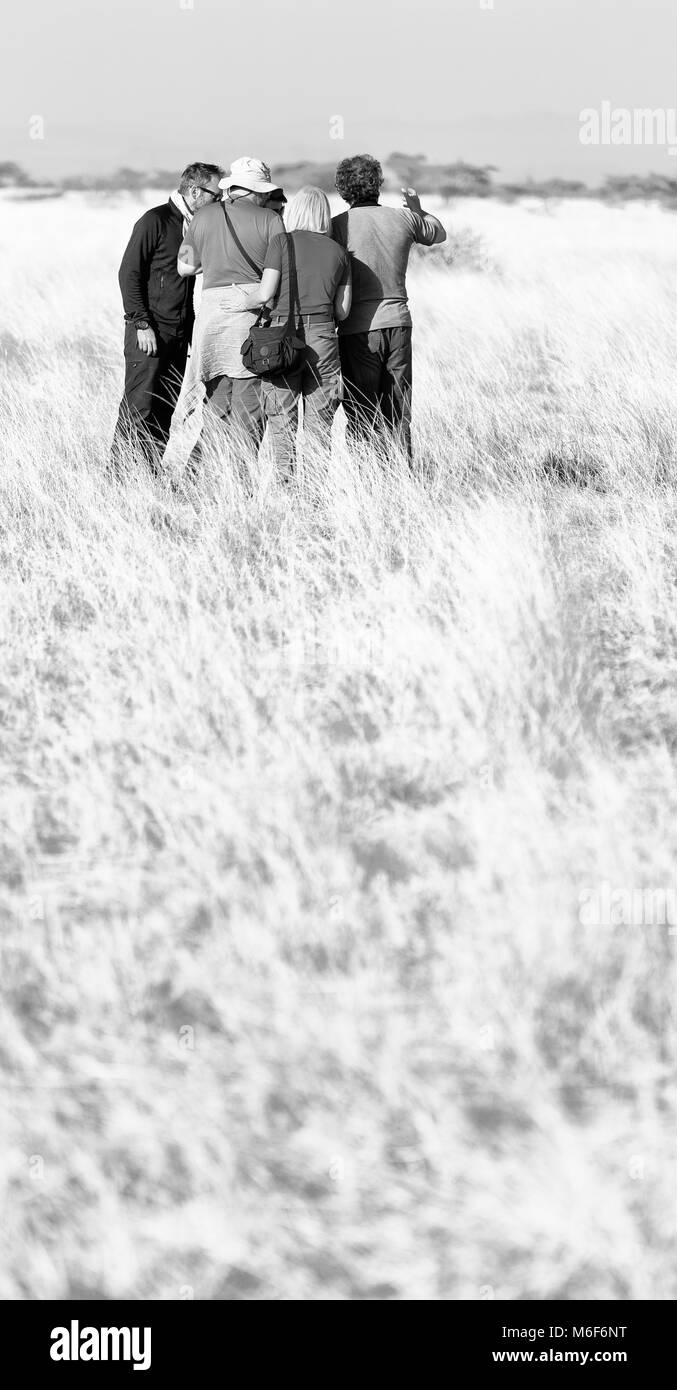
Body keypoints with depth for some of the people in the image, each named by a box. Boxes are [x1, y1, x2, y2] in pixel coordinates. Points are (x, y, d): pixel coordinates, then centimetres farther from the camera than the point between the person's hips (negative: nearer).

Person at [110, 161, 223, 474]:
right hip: (148, 332, -7)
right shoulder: (154, 221, -7)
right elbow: (129, 273, -10)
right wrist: (142, 324, -16)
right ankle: (118, 475, -4)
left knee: (166, 411, 5)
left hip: (180, 335, 7)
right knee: (139, 409, -8)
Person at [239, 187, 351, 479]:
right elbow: (342, 310, 9)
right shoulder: (339, 252, 9)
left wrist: (237, 304, 8)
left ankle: (286, 484, -1)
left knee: (282, 423, 4)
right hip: (323, 341, 3)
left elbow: (265, 294, -9)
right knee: (319, 426, 7)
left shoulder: (283, 242, -2)